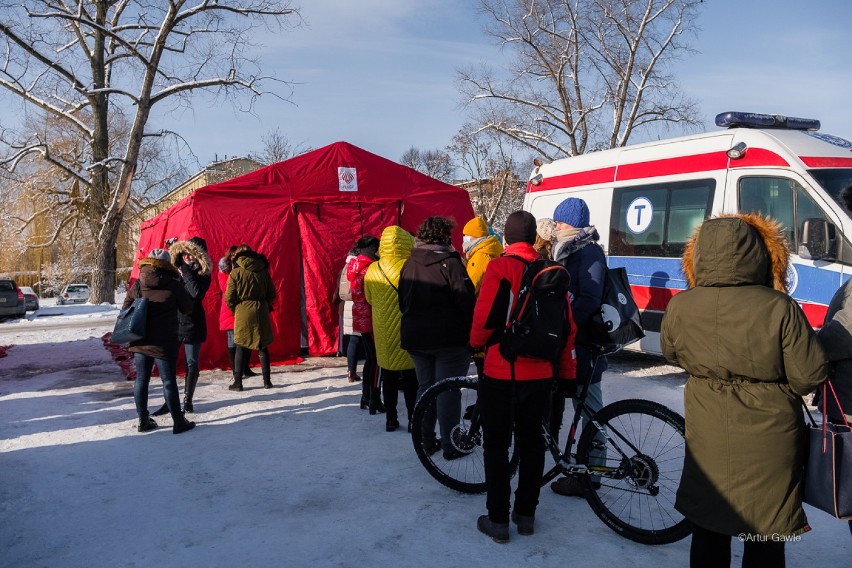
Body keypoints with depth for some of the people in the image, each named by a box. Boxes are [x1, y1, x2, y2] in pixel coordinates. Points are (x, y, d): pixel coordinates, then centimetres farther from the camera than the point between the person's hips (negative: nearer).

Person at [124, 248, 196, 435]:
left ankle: (143, 421, 21)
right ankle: (178, 422, 8)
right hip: (164, 343, -4)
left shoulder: (137, 286, 0)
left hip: (140, 342, 4)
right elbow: (188, 307, 0)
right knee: (169, 381, 2)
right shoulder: (173, 285, -10)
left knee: (141, 380, 13)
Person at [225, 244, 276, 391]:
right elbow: (272, 294, 7)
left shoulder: (236, 272, -5)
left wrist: (235, 309, 10)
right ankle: (267, 380, 12)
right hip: (261, 312, 3)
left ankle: (237, 382, 7)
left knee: (241, 347, 5)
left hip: (243, 313, -3)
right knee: (263, 347, 10)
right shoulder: (263, 270, 3)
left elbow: (229, 297, -6)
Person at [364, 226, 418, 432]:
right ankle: (413, 419, 14)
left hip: (384, 334, 3)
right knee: (411, 380, 9)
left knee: (388, 378, 14)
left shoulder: (372, 270, -4)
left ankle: (391, 419, 20)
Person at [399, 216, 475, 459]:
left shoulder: (408, 265, 8)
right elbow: (467, 302, -16)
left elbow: (402, 302, 15)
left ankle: (426, 441, 22)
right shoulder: (450, 263, -13)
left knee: (425, 386, 15)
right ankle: (450, 446, 8)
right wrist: (473, 334, -5)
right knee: (448, 391, 1)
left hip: (415, 338, 7)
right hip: (449, 338, -6)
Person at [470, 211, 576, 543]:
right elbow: (567, 327, 5)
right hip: (540, 374, 5)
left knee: (497, 446, 6)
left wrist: (476, 342, 5)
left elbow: (485, 318, -17)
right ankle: (526, 514, 26)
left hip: (502, 373, -5)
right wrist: (567, 371, 15)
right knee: (531, 443, 16)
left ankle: (498, 520, 12)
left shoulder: (500, 268, -12)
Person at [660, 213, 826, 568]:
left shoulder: (679, 307, -12)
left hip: (708, 437, 2)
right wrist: (775, 384, 7)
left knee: (708, 533, 21)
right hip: (769, 440, -2)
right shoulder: (779, 308, -20)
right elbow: (809, 377, -13)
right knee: (765, 539, 17)